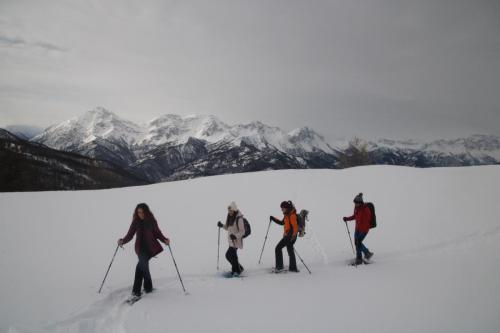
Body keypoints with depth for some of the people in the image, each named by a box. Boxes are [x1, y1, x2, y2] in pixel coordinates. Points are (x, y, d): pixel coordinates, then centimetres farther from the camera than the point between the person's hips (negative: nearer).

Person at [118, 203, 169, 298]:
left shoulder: (152, 221, -2)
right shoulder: (136, 222, 0)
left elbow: (157, 233, 2)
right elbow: (130, 234, 0)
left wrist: (165, 240, -13)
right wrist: (123, 241, -16)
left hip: (150, 247, -1)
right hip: (140, 247, 1)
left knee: (141, 266, -6)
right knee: (144, 265, -11)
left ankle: (136, 290, 6)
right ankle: (148, 287, 6)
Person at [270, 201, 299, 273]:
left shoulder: (292, 215, -17)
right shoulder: (287, 215, 13)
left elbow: (295, 226, -24)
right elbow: (282, 223, 25)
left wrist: (294, 235, -34)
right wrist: (273, 219, 18)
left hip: (290, 236, -10)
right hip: (287, 236, 10)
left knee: (278, 248, -6)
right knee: (290, 251, 16)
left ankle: (279, 267, -4)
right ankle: (293, 268, 25)